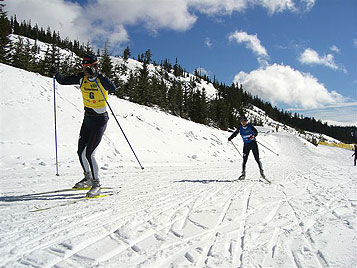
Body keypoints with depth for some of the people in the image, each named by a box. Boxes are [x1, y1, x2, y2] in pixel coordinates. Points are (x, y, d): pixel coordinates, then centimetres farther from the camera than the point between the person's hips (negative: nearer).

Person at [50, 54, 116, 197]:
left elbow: (113, 88, -36)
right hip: (87, 118, 7)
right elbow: (63, 81, 6)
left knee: (89, 153, -12)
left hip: (100, 121, -7)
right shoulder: (82, 78, 1)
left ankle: (96, 184, 5)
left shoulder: (102, 79, -16)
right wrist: (56, 74, -14)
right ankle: (88, 178, 33)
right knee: (81, 152, 11)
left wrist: (96, 75, -42)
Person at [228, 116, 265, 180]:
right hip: (246, 145, 2)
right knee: (244, 160, -2)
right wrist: (230, 138, -9)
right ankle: (243, 174, 5)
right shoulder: (240, 128, 0)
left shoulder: (250, 126, -8)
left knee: (257, 159, -1)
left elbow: (256, 132, -16)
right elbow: (235, 133, 8)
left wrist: (253, 136, -36)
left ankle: (261, 172, 13)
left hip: (253, 143, -2)